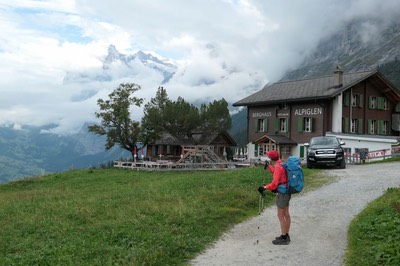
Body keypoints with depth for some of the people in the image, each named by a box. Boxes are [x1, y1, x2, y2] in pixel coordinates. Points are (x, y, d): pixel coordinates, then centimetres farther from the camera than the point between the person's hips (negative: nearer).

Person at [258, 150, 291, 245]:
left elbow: (274, 183, -25)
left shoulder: (278, 167, -19)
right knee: (286, 214, 14)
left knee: (280, 215, -3)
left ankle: (284, 238, 2)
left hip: (282, 193, -10)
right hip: (286, 192, 10)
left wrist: (264, 188, -15)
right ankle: (286, 235, 23)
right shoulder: (281, 164, 9)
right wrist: (268, 166, 34)